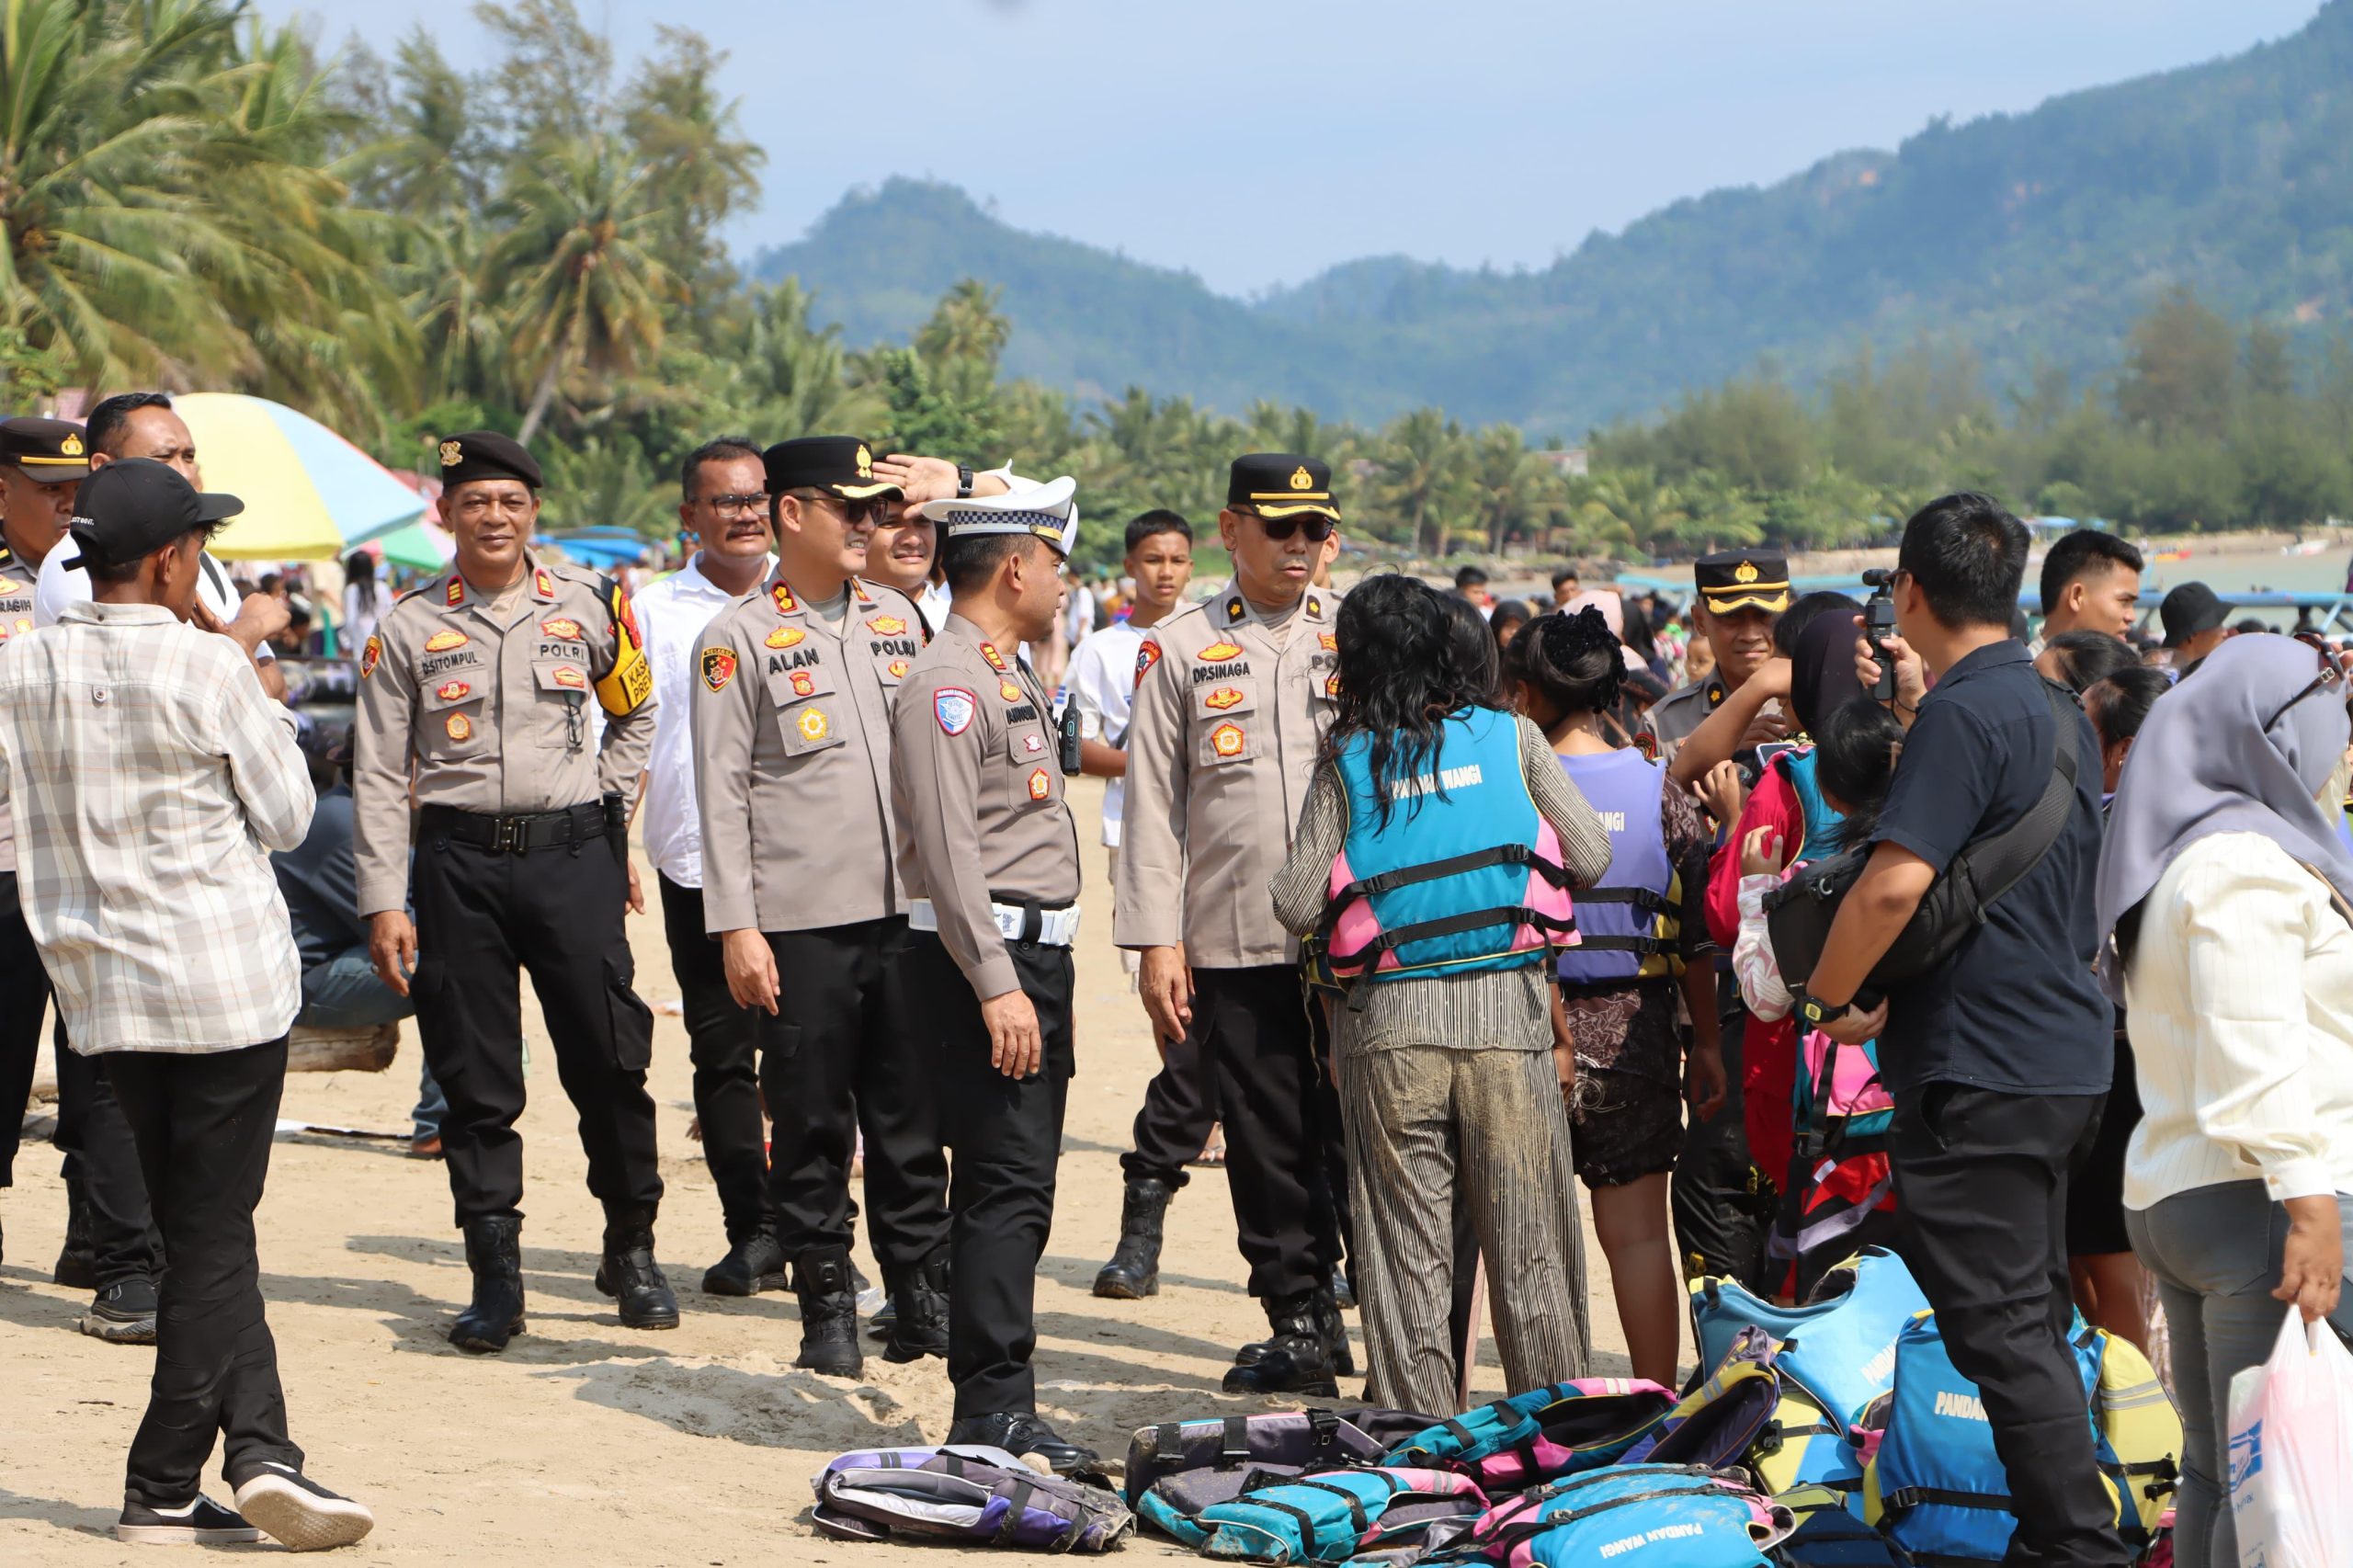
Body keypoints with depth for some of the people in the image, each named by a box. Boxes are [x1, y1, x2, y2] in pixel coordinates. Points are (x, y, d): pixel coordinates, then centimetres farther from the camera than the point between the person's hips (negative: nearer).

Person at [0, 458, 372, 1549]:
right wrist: (260, 708, 7)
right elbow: (285, 815, -4)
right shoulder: (205, 666, -12)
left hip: (103, 983, 5)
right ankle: (163, 1487, 3)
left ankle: (259, 1450, 6)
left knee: (201, 1230, 13)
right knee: (213, 1232, 2)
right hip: (225, 977, -5)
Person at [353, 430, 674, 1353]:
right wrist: (385, 902, -4)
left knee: (608, 1058, -1)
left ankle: (631, 1248, 17)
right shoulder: (409, 628, 3)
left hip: (573, 854, 0)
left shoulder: (588, 607, 6)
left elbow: (636, 716, 23)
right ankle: (495, 1278, 9)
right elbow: (380, 775, 2)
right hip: (461, 862, 0)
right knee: (474, 1076, 1)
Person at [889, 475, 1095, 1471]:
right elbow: (949, 847, -20)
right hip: (981, 957, -10)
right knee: (1007, 1184, -13)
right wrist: (996, 986, -24)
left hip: (1032, 959, 10)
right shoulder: (949, 682, -13)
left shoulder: (1013, 675, 19)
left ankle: (993, 1406, 14)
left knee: (1012, 1188, 10)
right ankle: (995, 1410, -12)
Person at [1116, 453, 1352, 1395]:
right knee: (1266, 1143, 4)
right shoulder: (1179, 648, 6)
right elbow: (1152, 804, 4)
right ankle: (1300, 1324, 13)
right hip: (1234, 942, 0)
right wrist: (1157, 941, -3)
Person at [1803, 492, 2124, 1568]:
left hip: (1978, 1074, -10)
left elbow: (1895, 882, -25)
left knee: (2003, 1328, -6)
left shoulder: (1963, 712, -16)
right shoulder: (2058, 714, 14)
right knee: (2031, 1322, 18)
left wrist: (1824, 997, -12)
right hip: (2068, 1062, 10)